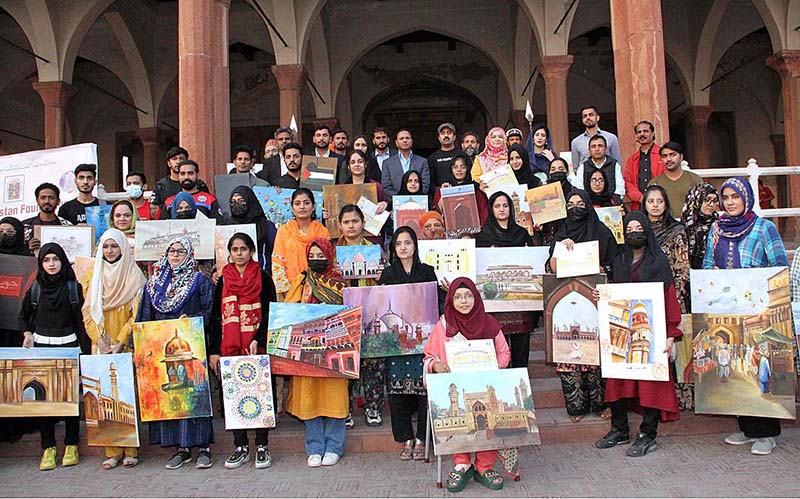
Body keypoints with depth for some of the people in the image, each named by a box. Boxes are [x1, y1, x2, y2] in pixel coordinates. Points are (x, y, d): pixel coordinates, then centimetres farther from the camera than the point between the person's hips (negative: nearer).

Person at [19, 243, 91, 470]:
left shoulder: (73, 287, 2)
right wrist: (27, 334, -1)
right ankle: (48, 448, 9)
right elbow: (23, 316, 19)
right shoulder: (35, 288, 7)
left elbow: (81, 321, 1)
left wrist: (86, 351, -4)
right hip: (41, 346, 2)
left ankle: (71, 446, 10)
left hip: (68, 346, -2)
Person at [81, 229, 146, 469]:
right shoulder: (96, 276, 14)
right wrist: (99, 339, -6)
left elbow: (138, 313, -5)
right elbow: (88, 312, 9)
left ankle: (130, 450, 2)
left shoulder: (134, 275, 1)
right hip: (102, 347, 4)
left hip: (127, 347, -3)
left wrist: (121, 342, -14)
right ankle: (112, 451, 7)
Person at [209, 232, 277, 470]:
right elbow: (215, 318, 12)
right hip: (228, 349, 3)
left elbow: (270, 314, -2)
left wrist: (258, 340, -14)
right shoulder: (223, 281, 13)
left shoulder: (263, 278, 3)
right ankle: (241, 447, 15)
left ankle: (262, 447, 8)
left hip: (257, 347, -3)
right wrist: (213, 350, 6)